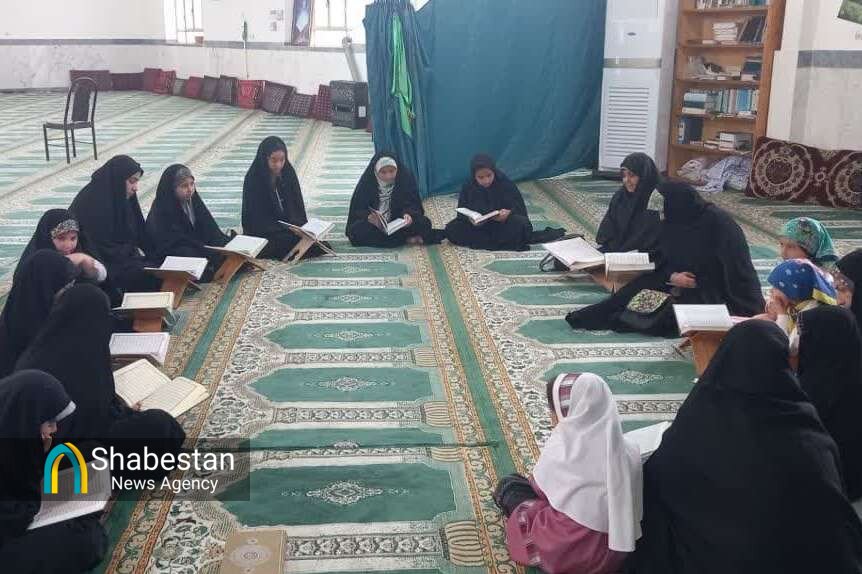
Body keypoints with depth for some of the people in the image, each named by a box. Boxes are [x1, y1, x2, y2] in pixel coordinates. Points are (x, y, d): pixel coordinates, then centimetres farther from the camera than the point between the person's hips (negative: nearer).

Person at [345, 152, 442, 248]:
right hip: (375, 225, 1)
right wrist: (369, 217, -33)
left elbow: (413, 204, -11)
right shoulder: (367, 182, -10)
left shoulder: (406, 177, -9)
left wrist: (408, 214, -35)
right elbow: (358, 209, -10)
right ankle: (407, 239, -27)